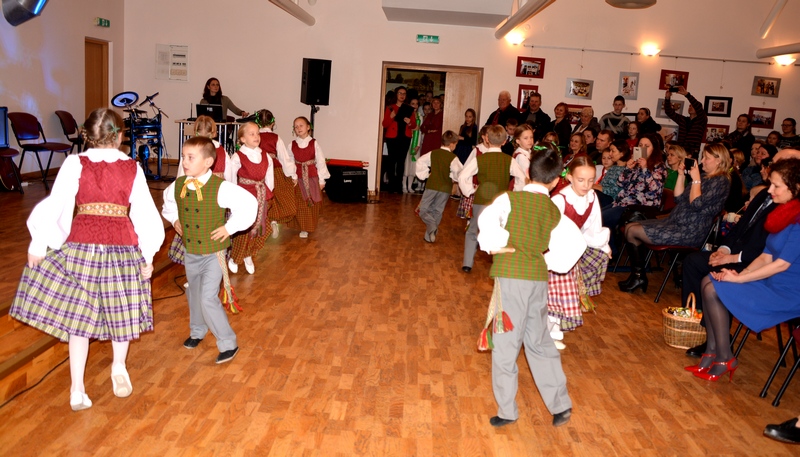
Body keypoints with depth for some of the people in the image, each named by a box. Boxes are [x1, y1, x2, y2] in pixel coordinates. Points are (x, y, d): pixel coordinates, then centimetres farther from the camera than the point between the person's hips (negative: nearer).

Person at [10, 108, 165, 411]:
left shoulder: (75, 164, -1)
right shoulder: (133, 169, 2)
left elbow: (55, 206, -5)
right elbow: (145, 214, 1)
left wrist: (38, 244, 5)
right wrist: (148, 255, 8)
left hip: (80, 245, 0)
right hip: (122, 246, 1)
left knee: (79, 316, 9)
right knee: (119, 309, 19)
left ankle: (77, 391, 13)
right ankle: (118, 367, 36)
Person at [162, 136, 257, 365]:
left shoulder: (220, 188, -21)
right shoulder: (178, 185, -3)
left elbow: (249, 204, -20)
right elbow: (168, 202, 21)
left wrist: (230, 227, -18)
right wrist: (174, 219, 6)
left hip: (213, 254, -6)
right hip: (190, 253, 6)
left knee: (208, 298, -12)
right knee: (194, 294, 22)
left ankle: (228, 344, 4)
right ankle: (197, 331, 47)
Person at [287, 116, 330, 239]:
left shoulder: (314, 143, -5)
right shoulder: (292, 144, 1)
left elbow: (320, 161, -2)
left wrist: (321, 179, -3)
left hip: (312, 177, -1)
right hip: (298, 177, 1)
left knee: (312, 204, 5)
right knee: (299, 205, 3)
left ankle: (310, 226, 18)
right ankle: (303, 228, 16)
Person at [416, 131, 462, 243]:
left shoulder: (433, 153, 0)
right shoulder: (453, 158, -9)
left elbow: (420, 162, 1)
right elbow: (458, 172, -20)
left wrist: (425, 174, 9)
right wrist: (453, 178, -1)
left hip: (431, 186, 0)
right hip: (445, 188, 0)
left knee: (423, 210, 8)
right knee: (437, 212, 12)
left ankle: (431, 225, -20)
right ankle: (429, 236, 12)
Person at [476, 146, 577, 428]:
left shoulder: (510, 199, -5)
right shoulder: (555, 211, 10)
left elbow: (486, 219, -22)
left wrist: (493, 245, -9)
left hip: (511, 276, -5)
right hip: (539, 278, 5)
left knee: (505, 343, 6)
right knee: (540, 342, 19)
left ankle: (507, 411, 16)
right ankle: (561, 405, 25)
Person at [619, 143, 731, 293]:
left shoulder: (721, 181, -11)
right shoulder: (706, 178, 17)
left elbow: (696, 204, -22)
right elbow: (679, 198, 15)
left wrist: (696, 179, -16)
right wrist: (681, 175, 8)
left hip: (689, 232, -10)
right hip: (674, 223, 10)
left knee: (632, 231, -12)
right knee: (630, 227, 4)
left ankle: (639, 276, 4)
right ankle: (637, 275, 4)